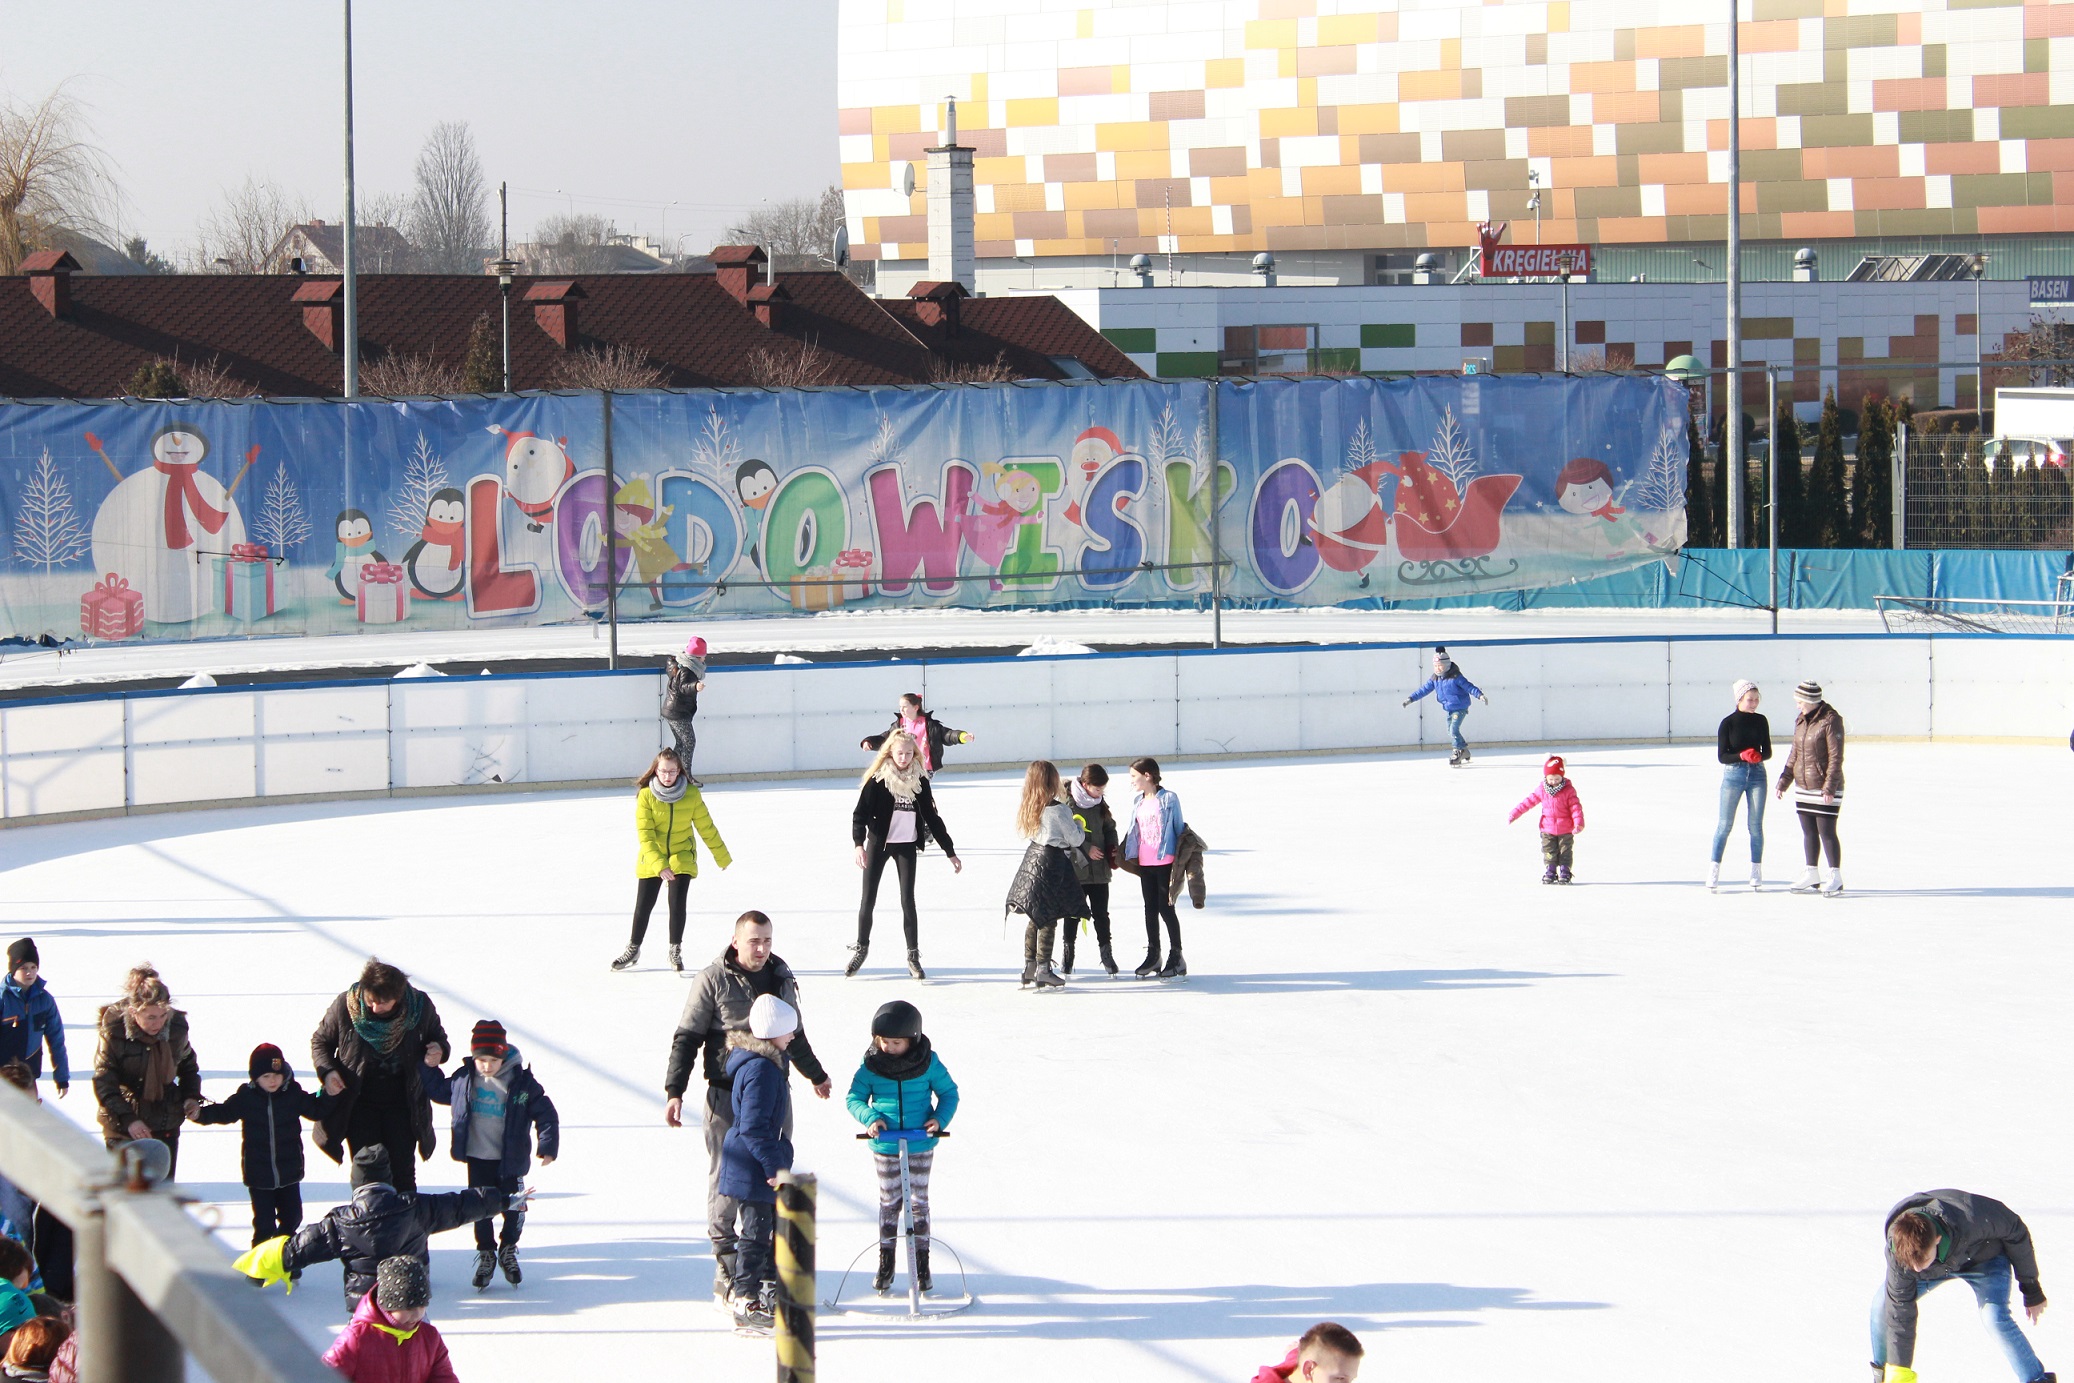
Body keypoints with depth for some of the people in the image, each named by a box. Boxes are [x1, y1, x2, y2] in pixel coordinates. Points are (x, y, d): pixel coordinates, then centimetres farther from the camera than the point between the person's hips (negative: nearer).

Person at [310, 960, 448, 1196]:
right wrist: (327, 1071, -17)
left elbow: (437, 1038, 6)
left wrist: (438, 1051, -18)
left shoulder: (420, 1006, -15)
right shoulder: (345, 1006, -16)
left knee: (402, 1172, 3)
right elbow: (320, 1041, 2)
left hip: (402, 1104, 0)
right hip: (360, 1104, 0)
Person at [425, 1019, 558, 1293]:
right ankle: (485, 1254, 25)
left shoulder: (521, 1081, -13)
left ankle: (508, 1250, 31)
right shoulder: (464, 1078, -4)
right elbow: (439, 1092, 16)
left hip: (509, 1160, -2)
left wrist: (548, 1147, -14)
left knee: (513, 1208, 7)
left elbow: (545, 1113, -7)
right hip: (477, 1159, 2)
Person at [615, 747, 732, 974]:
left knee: (677, 903, -8)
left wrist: (722, 856, 8)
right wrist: (659, 865, -30)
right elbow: (645, 834, -20)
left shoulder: (691, 794, -10)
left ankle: (675, 952, 10)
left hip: (682, 856, 0)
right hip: (652, 859, 0)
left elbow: (706, 827, 1)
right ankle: (633, 949, 27)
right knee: (643, 905, 6)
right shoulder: (646, 795, -16)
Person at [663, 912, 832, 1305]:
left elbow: (794, 1035, 27)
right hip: (726, 1095, -5)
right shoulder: (713, 981, -6)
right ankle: (725, 1266, 2)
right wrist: (675, 1091, -11)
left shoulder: (781, 977, 10)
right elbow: (687, 1038, -3)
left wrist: (816, 1075, 39)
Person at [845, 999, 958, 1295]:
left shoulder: (928, 1063, -8)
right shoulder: (871, 1066, -8)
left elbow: (949, 1093, 3)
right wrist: (870, 1117, -18)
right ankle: (886, 1262, 20)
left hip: (921, 1146, -1)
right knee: (889, 1203, 9)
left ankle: (922, 1264, 16)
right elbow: (854, 1098, 1)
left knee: (919, 1201, 7)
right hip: (885, 1146, 1)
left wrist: (940, 1118, -14)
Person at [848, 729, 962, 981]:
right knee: (868, 899, 4)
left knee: (907, 900, -2)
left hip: (907, 845, 1)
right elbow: (860, 812, -12)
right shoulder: (878, 778, -8)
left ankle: (913, 956, 6)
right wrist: (859, 844, -27)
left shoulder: (919, 779, 1)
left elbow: (932, 818, 9)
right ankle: (861, 948, 22)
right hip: (879, 842, -1)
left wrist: (950, 852, 9)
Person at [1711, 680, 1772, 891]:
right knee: (1725, 824, -3)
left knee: (1756, 824, 4)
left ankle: (1756, 872, 11)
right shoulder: (1728, 723, -5)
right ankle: (1713, 872, 2)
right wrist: (1742, 755, -23)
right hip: (1733, 774, -3)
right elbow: (1722, 756, -6)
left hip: (1757, 774, 3)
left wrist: (1759, 756, -15)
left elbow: (1767, 751, 8)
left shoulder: (1760, 721, 4)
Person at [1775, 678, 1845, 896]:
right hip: (1803, 787, 8)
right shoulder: (1801, 721, 10)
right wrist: (1784, 781, 15)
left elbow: (1836, 757, -16)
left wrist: (1829, 788, -20)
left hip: (1825, 789, -8)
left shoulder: (1830, 721, -14)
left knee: (1827, 832, -5)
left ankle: (1835, 878, 4)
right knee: (1809, 832, 13)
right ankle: (1811, 876, 22)